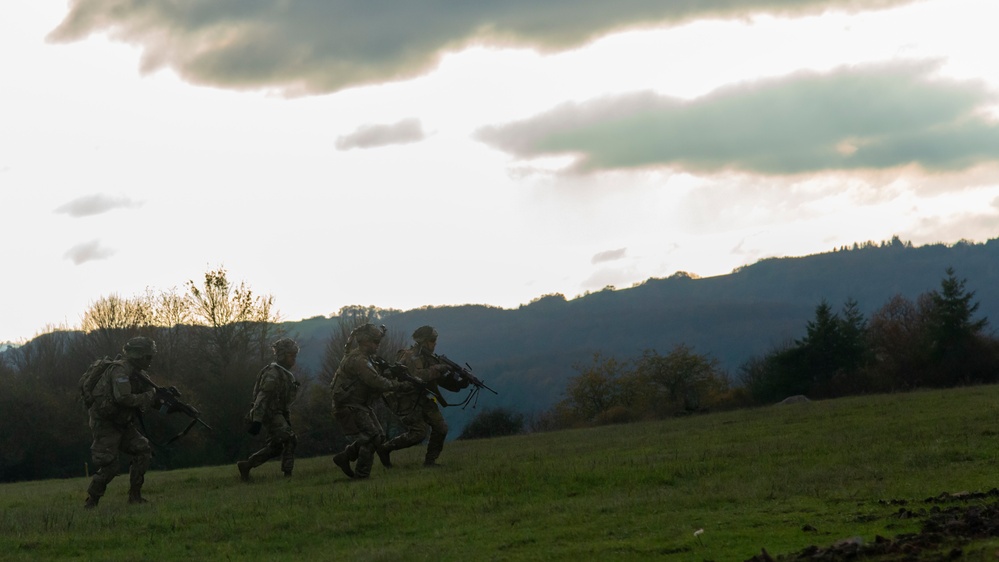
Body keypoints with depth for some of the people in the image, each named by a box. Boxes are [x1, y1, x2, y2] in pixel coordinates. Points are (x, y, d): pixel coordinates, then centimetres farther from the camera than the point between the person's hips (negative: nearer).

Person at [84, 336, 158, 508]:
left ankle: (135, 495, 3)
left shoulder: (135, 373, 11)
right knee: (109, 466, -12)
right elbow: (124, 398, -32)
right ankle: (91, 501, 5)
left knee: (143, 451, -3)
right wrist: (149, 396, -21)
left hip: (121, 423, 9)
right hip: (105, 423, -9)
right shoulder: (120, 370, -20)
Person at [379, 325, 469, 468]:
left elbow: (441, 379, 15)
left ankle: (430, 461, 8)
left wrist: (459, 384, 0)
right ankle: (385, 449, 0)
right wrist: (439, 369, -30)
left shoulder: (427, 357, 13)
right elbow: (418, 376, -33)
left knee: (440, 427, -2)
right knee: (418, 433, -15)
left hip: (422, 399, 9)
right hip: (406, 401, -9)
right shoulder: (411, 356, -16)